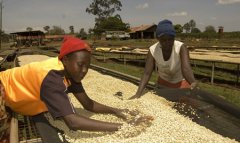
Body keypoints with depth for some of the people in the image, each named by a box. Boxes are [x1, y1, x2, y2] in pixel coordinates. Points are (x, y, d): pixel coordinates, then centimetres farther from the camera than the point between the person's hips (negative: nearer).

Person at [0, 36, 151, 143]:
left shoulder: (70, 71, -17)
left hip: (22, 94, 7)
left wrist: (116, 111, -29)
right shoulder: (52, 78, -43)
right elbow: (72, 121, -53)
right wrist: (121, 127, -53)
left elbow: (88, 104, -14)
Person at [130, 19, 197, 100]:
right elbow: (147, 73, -27)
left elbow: (186, 68, -43)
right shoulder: (153, 50, -22)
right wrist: (138, 93, -40)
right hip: (163, 83, 2)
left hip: (182, 84, -2)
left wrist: (193, 83, -64)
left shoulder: (181, 48, -28)